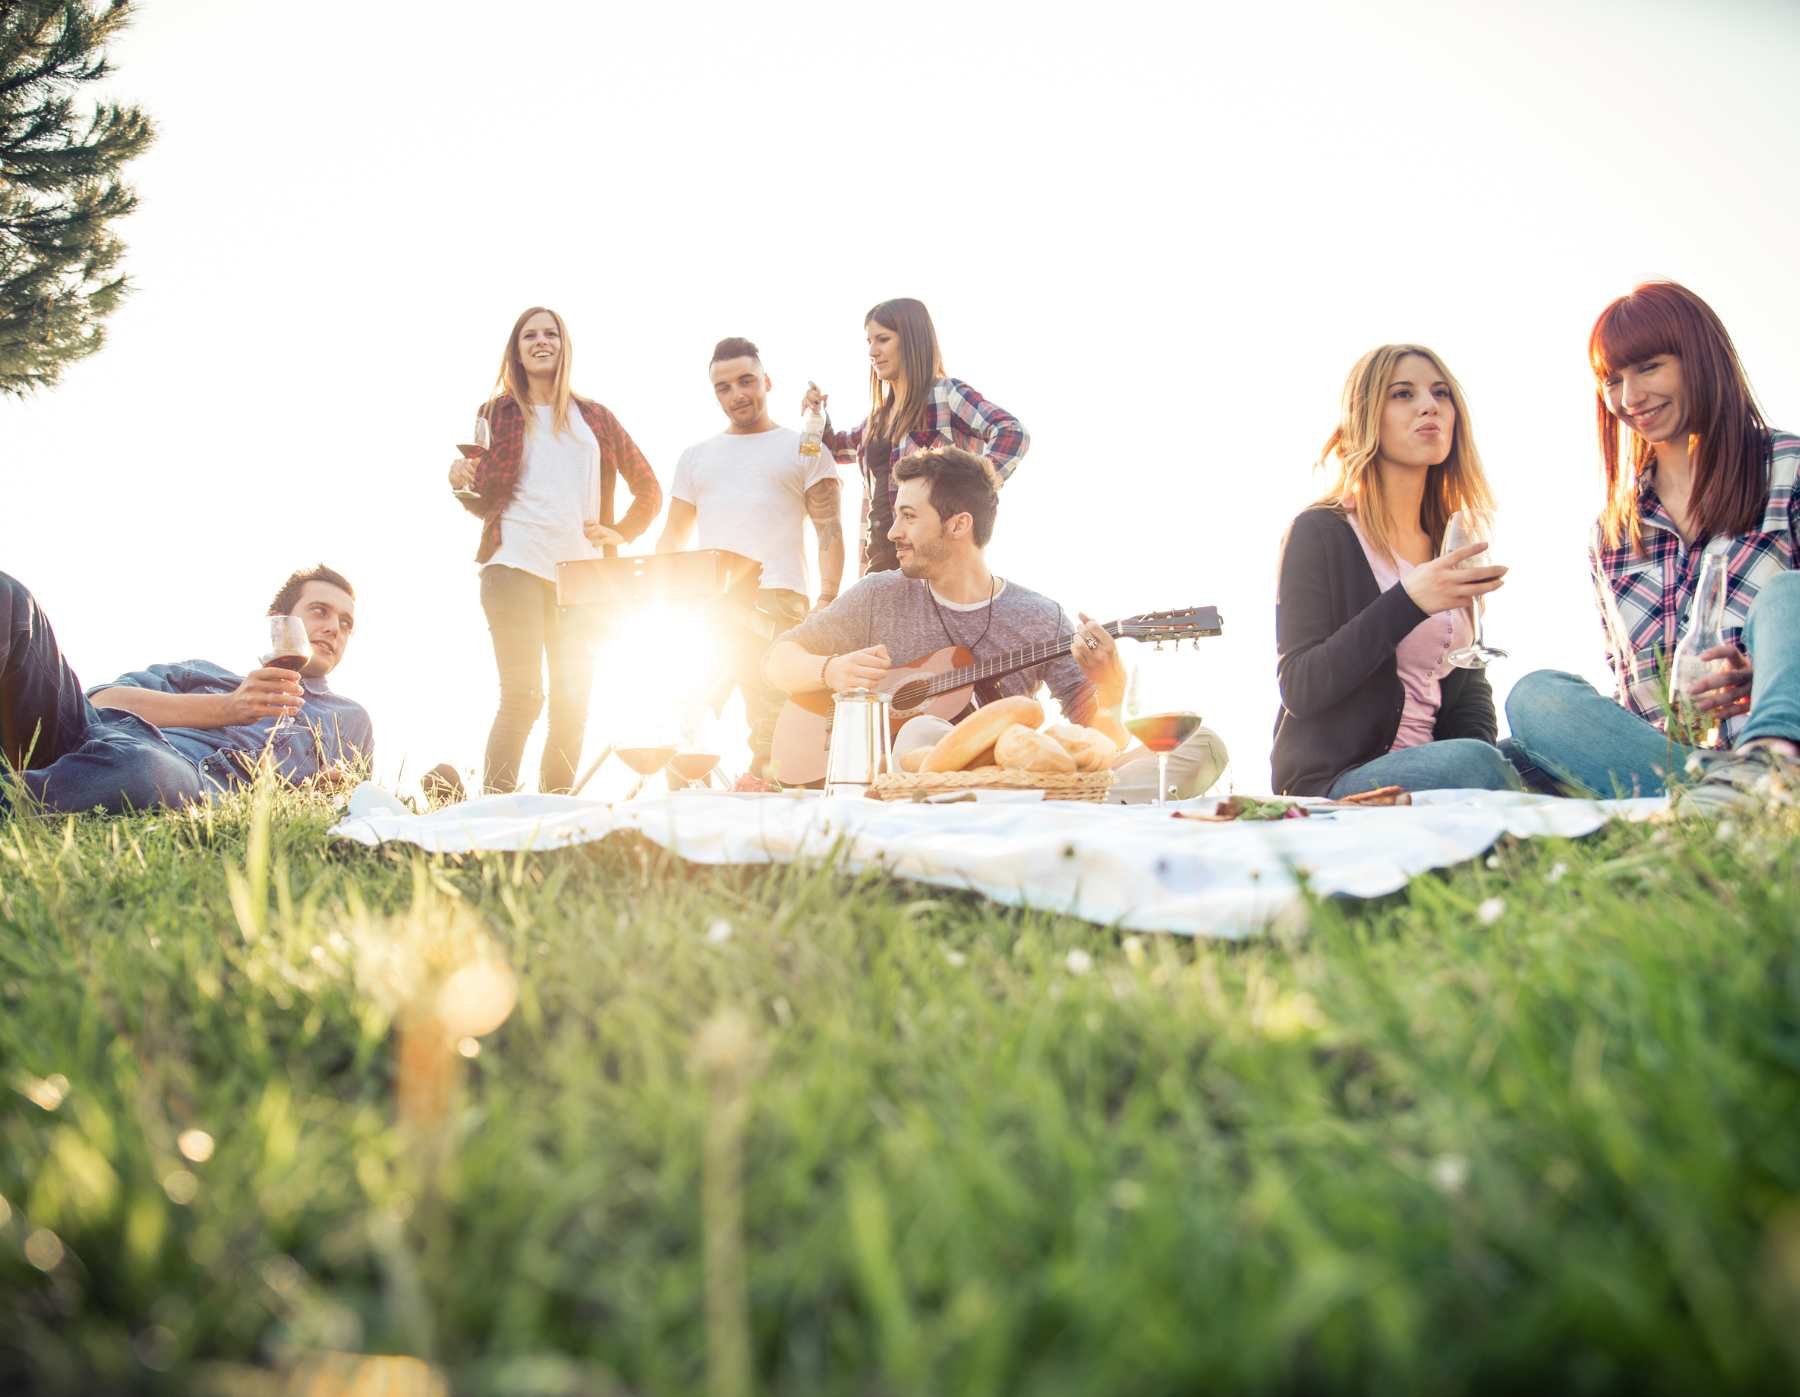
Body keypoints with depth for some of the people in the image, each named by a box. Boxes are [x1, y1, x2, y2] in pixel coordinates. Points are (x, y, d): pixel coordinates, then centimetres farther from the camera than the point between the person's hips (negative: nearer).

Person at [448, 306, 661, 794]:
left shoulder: (595, 418, 18)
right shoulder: (498, 412, 12)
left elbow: (649, 489, 22)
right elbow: (485, 502, 9)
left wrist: (620, 534, 7)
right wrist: (462, 483, -12)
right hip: (515, 566, -3)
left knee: (572, 706, 0)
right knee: (521, 696, -15)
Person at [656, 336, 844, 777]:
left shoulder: (804, 449, 12)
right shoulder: (695, 456, 22)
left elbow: (830, 533, 4)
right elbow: (672, 538, 20)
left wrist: (826, 603, -11)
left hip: (776, 603, -4)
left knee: (772, 724, -8)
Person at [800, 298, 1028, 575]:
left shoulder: (945, 394, -5)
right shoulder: (881, 411, 18)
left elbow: (1012, 434, -18)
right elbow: (839, 448, 36)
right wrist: (817, 415, 16)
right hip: (879, 551, 8)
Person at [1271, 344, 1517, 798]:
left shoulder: (1452, 547, 16)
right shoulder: (1320, 532, -4)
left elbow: (1469, 685, 15)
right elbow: (1298, 688, -13)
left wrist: (1485, 751, -8)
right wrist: (1407, 603, -23)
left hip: (1429, 767, 6)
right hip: (1331, 782, -6)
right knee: (1475, 764, -33)